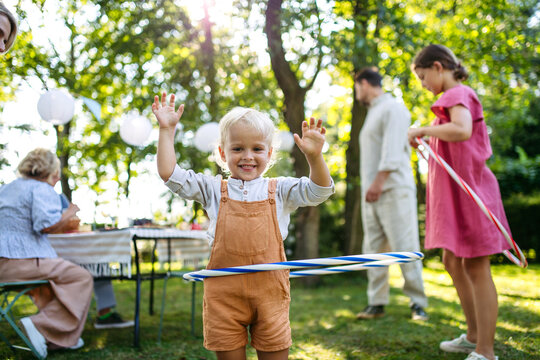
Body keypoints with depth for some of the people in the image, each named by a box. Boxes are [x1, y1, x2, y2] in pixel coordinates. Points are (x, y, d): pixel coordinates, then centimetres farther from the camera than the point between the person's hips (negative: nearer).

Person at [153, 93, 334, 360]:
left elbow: (319, 190, -5)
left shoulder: (280, 190, 6)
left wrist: (314, 157, -23)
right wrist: (166, 130, -4)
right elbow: (170, 174, 1)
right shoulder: (213, 190, 6)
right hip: (224, 293, 0)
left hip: (270, 292, 0)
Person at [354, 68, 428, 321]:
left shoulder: (392, 108, -3)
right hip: (372, 193, 9)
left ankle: (418, 303, -1)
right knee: (373, 250, 4)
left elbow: (393, 149, -15)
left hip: (393, 189, -9)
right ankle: (377, 303, 6)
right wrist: (370, 186, 13)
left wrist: (379, 181, -24)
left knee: (405, 248, -8)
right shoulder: (373, 113, 26)